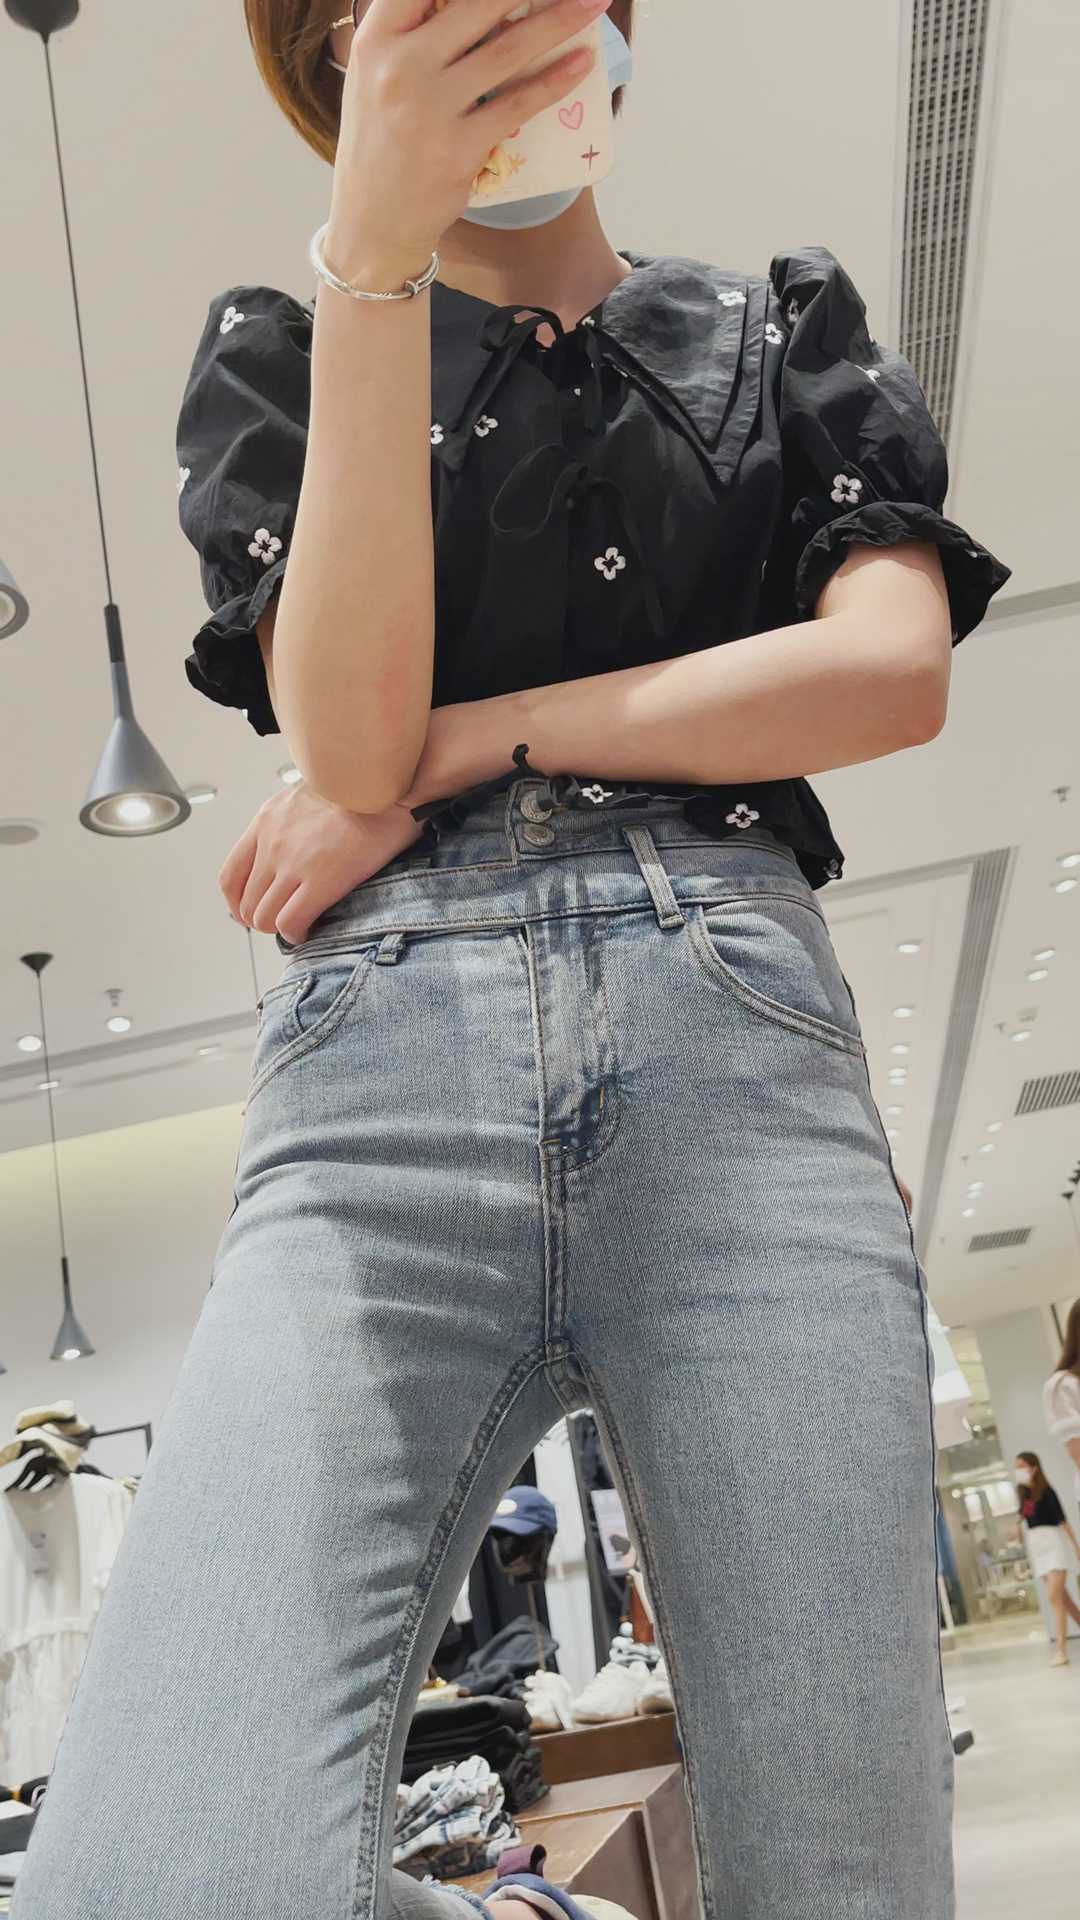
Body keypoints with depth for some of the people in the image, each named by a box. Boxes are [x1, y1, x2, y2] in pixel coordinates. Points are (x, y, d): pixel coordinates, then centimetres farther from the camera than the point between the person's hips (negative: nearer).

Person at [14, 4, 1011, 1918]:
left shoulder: (787, 322, 25)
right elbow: (348, 737, 2)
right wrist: (375, 256, -4)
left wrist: (466, 743, 2)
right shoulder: (274, 350, 22)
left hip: (734, 1026, 2)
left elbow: (895, 667, 6)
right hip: (388, 1049, 0)